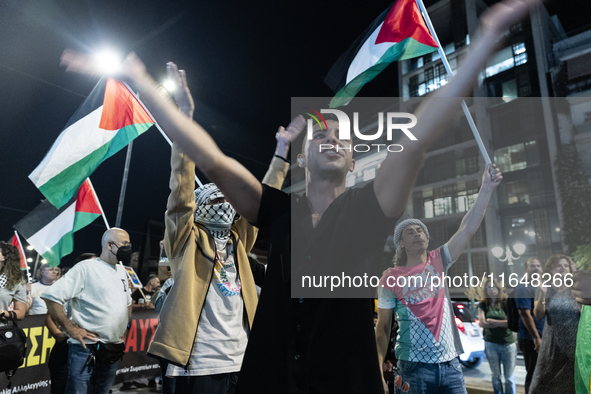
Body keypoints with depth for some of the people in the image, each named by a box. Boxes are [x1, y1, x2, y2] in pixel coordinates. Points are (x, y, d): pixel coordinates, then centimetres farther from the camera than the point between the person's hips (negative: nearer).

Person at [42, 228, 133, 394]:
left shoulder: (121, 270, 12)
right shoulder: (85, 268, -12)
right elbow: (52, 296, -17)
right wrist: (70, 329, -18)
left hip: (114, 349, 7)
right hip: (87, 348, -7)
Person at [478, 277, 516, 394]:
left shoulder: (506, 303, -3)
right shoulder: (483, 304, 2)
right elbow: (482, 323, -7)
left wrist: (491, 321, -7)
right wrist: (502, 322, -8)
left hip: (508, 344, -1)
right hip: (491, 344, 1)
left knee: (509, 377, 5)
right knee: (496, 376, 11)